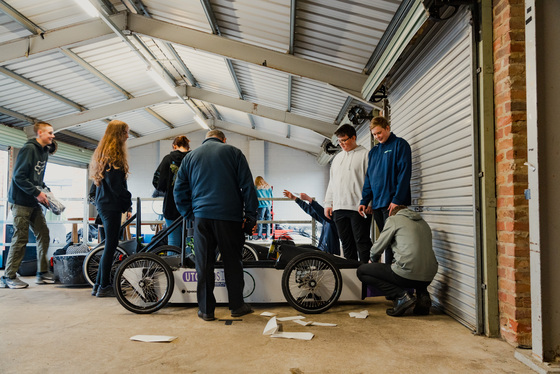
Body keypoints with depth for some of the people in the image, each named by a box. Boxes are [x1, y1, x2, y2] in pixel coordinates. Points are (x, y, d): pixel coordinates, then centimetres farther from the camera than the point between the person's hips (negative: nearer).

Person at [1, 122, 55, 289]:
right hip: (21, 201, -8)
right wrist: (37, 193, -18)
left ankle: (42, 272, 13)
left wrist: (45, 190, 7)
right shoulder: (28, 149, -13)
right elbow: (18, 176, -18)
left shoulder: (44, 151, 13)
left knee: (43, 235, 5)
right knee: (21, 239, -5)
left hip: (35, 203, 8)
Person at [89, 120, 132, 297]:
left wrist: (125, 201, 15)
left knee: (110, 244, 14)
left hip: (104, 202, 10)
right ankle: (104, 287, 6)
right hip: (111, 205, -10)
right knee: (111, 245, -2)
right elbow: (114, 183, -22)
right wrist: (128, 200, -11)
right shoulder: (113, 154, -15)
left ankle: (99, 284, 20)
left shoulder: (103, 152, 18)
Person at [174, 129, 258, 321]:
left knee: (204, 263, 7)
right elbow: (247, 185, 1)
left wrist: (188, 214, 17)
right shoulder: (233, 152, 7)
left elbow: (179, 190, 14)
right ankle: (237, 305, 18)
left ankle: (206, 309, 12)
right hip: (229, 215, -2)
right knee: (232, 261, 9)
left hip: (202, 216, 2)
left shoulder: (190, 156, 15)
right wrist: (251, 215, 2)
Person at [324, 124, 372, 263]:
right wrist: (328, 203, 16)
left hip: (358, 208, -6)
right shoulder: (337, 157, 21)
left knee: (362, 242, -5)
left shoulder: (364, 154, -1)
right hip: (339, 208, 6)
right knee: (346, 244, 10)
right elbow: (332, 182, 23)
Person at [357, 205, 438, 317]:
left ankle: (400, 296, -6)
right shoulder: (423, 222, 24)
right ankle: (423, 295, 13)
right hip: (429, 278, 7)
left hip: (407, 275, -7)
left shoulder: (393, 219, 6)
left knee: (361, 271, 8)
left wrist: (373, 260, 32)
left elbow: (377, 249, 9)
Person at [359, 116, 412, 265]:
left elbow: (404, 173, -9)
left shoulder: (400, 144, 0)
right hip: (377, 203, 6)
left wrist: (397, 200, -17)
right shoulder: (373, 151, 19)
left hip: (392, 203, -6)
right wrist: (364, 201, 10)